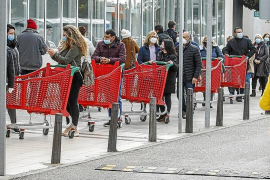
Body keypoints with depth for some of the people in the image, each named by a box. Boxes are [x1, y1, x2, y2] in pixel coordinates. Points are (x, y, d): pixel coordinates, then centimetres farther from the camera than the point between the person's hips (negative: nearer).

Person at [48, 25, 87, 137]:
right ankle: (71, 126, 16)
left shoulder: (75, 47, -12)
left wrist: (55, 54, -10)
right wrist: (54, 55, 3)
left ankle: (74, 128, -7)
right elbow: (62, 60, 18)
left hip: (74, 77, -10)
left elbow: (66, 60, -19)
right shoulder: (67, 46, 18)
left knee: (72, 101, -9)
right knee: (67, 102, 10)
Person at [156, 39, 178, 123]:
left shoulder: (172, 56, -6)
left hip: (169, 80, -6)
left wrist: (173, 64, -31)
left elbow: (176, 68, -12)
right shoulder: (161, 54, 14)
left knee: (167, 97, -1)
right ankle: (163, 114, 14)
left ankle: (167, 114, 3)